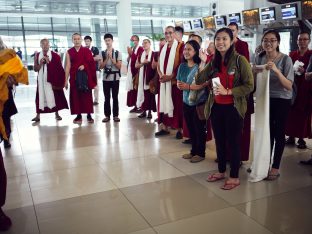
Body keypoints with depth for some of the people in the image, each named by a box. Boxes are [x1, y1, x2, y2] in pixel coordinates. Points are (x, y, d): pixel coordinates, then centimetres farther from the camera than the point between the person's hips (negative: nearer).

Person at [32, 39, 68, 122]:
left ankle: (57, 114, 15)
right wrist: (41, 63, -13)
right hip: (41, 79, 2)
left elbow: (59, 68, -5)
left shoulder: (55, 55, -2)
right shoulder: (37, 55, 6)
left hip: (52, 79, -2)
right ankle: (38, 115, 8)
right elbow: (35, 69, 3)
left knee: (54, 95, 3)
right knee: (41, 96, 2)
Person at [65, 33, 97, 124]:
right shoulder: (69, 52, 6)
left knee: (87, 95, 1)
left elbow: (91, 63, 2)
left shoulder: (87, 50, 3)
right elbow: (68, 66, 3)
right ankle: (78, 115, 12)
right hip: (74, 76, 1)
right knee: (75, 96, 2)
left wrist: (84, 66, -17)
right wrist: (66, 79, -1)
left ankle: (89, 115, 10)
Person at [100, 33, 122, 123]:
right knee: (106, 97, 5)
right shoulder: (102, 53, 4)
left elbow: (119, 66, -4)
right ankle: (107, 115, 13)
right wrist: (107, 58, -12)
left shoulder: (117, 53, 1)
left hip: (115, 77, -1)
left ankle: (115, 115, 11)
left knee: (115, 97, 3)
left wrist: (111, 58, -12)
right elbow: (101, 66, -2)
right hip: (106, 78, 1)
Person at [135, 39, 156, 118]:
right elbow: (136, 65, 6)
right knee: (142, 93, 4)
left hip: (150, 76, -4)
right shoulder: (140, 55, 14)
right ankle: (143, 111, 11)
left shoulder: (154, 54, -2)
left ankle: (150, 111, 5)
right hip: (142, 76, 4)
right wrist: (143, 63, -8)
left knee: (150, 93, -2)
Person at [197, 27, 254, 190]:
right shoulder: (214, 62, 8)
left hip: (233, 108, -6)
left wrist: (228, 91, -21)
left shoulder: (240, 60, -10)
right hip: (216, 107, 6)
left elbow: (249, 86, -13)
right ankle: (221, 171, 34)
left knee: (233, 142, 5)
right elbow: (198, 81, 2)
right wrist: (205, 65, -9)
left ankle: (234, 177, 20)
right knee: (219, 141, 17)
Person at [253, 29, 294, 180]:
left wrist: (276, 71, -33)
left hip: (281, 101, -3)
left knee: (278, 133, 4)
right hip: (265, 99, 3)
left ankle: (275, 167, 18)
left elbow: (289, 86, -20)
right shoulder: (259, 58, -2)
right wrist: (254, 73, -14)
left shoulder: (285, 59, -14)